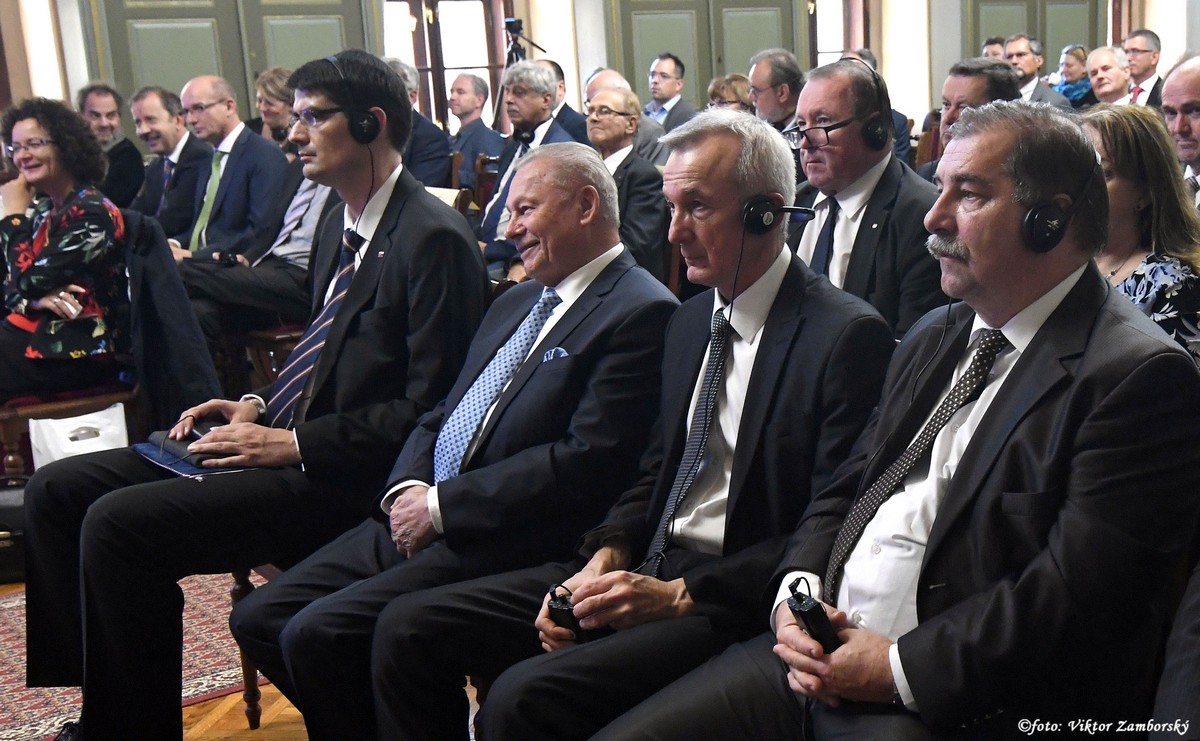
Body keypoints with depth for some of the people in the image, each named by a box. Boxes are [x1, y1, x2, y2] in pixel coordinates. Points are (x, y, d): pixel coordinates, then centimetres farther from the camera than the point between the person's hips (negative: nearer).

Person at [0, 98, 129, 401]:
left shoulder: (91, 212, -13)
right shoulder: (45, 209, 13)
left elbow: (28, 280, -16)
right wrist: (37, 298, -13)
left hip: (75, 351, -8)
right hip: (39, 336, 8)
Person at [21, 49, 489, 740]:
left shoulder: (433, 238, -15)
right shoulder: (342, 226, 15)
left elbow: (429, 407, -18)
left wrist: (293, 444, -18)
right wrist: (258, 406, 6)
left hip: (342, 475, -10)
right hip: (287, 439, 10)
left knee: (117, 525, -22)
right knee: (56, 490, 4)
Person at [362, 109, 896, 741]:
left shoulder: (848, 335, -12)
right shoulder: (690, 321, 13)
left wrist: (679, 594, -18)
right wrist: (607, 557, -2)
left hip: (732, 598, -7)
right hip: (645, 568, 8)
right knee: (407, 629, -1)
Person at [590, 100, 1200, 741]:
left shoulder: (1140, 375, -11)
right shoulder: (934, 337, 15)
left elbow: (1074, 597, -18)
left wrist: (897, 668, -16)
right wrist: (796, 593, -2)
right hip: (816, 654, 7)